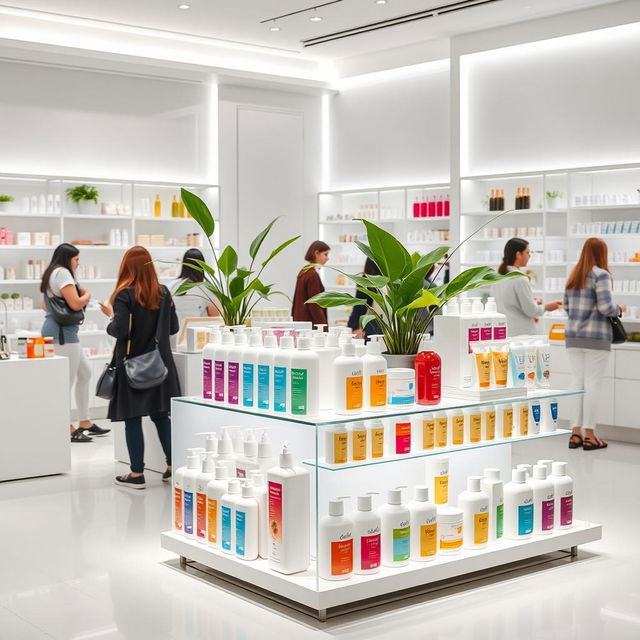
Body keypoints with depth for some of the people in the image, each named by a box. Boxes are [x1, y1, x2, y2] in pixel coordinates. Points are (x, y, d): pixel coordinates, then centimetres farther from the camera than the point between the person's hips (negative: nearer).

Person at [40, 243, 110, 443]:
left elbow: (45, 305, 25)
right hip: (63, 331, -11)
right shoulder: (62, 273, -12)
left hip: (55, 329, 11)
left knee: (85, 373, 17)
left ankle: (84, 422, 22)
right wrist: (87, 295, 0)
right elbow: (76, 303, -20)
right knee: (67, 380, -6)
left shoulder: (51, 274, 19)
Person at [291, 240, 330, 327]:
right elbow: (314, 306, -17)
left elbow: (296, 302, 18)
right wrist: (325, 327, -17)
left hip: (300, 320, 9)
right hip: (311, 323, -9)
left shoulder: (303, 272, 14)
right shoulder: (313, 275, -13)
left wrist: (295, 322, 22)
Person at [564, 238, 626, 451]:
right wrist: (620, 309, 2)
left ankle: (576, 433, 12)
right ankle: (589, 435, 3)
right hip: (596, 338, -6)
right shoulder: (600, 275, -11)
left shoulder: (573, 275, 10)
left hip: (573, 337, 6)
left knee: (577, 382, 10)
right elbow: (606, 307, -17)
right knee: (592, 385, -1)